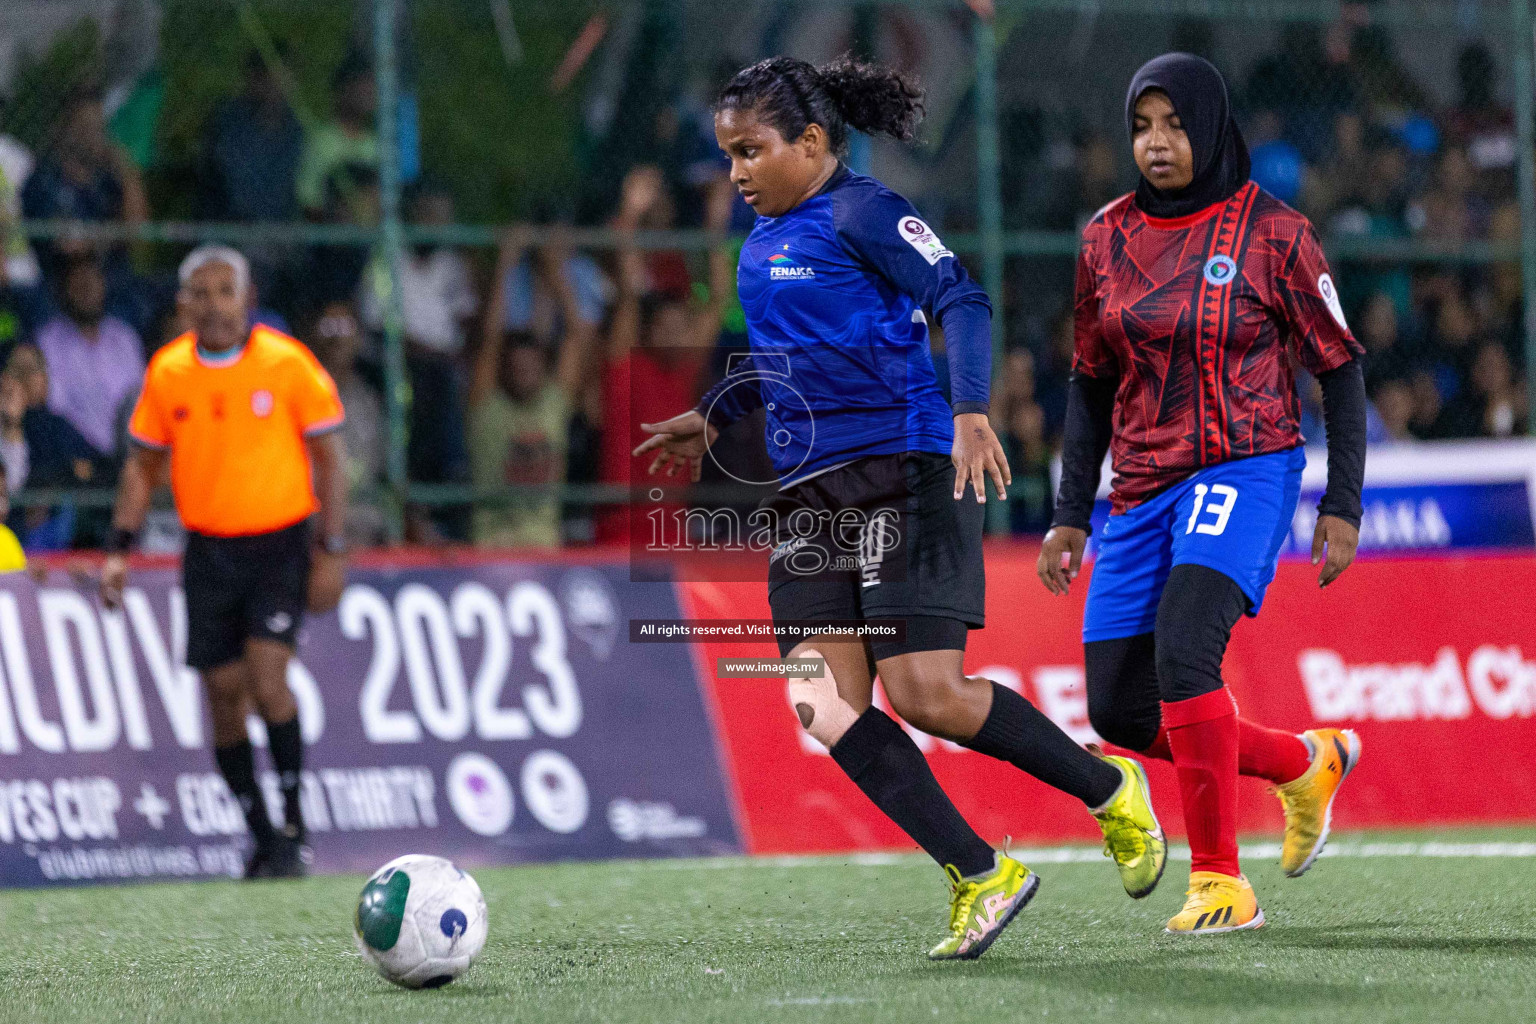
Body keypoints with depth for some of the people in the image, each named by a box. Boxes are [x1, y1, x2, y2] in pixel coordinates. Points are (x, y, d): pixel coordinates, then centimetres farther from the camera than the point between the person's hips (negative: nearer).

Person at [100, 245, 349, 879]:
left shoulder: (287, 363, -8)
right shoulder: (166, 372, 1)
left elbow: (328, 454, -3)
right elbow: (143, 465, 11)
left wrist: (332, 553, -7)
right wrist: (119, 549, 2)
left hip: (279, 546, -3)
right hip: (208, 552, 4)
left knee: (266, 679, -18)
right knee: (223, 694, 2)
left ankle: (294, 824, -4)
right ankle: (263, 839, 15)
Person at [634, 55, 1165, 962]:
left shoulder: (866, 214, -7)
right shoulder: (762, 244, 18)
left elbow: (962, 301, -17)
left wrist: (971, 410, -31)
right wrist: (713, 416, 32)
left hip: (905, 470, -8)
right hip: (810, 493, 8)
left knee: (926, 695, -14)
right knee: (826, 709, -8)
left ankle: (1110, 792, 9)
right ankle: (981, 876, -2)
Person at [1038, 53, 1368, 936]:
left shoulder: (1273, 233, -6)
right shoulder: (1108, 240, 7)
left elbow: (1341, 369, -1)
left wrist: (1343, 507, -7)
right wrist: (1071, 516, 12)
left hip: (1246, 471, -6)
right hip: (1143, 490, 6)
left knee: (1183, 650, -28)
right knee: (1120, 712, 2)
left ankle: (1222, 882, -18)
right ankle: (1307, 764, 27)